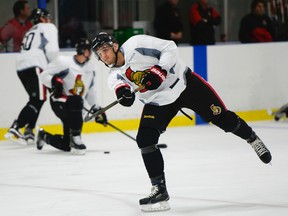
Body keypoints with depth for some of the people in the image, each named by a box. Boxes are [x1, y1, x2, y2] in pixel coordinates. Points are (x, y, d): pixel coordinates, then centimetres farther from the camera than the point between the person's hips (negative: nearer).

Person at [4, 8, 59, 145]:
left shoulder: (31, 31, 34)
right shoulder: (48, 27, 9)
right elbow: (51, 50, -7)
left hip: (21, 67, 9)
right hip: (34, 66, -9)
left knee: (37, 98, 20)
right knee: (38, 99, -14)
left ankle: (28, 132, 12)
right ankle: (14, 129, -27)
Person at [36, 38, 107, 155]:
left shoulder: (90, 68, 10)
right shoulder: (64, 61, -11)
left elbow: (90, 91, 21)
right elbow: (44, 75, -8)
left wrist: (96, 109, 16)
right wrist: (55, 82, -27)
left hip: (74, 108, 7)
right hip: (59, 102, -7)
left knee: (67, 145, -1)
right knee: (76, 101, -41)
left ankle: (43, 136, 31)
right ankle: (75, 137, -30)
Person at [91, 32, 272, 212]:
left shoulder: (136, 44, -17)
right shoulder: (115, 76, -1)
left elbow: (170, 48, -17)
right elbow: (119, 84, -20)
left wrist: (159, 70, -30)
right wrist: (122, 90, -43)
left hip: (185, 83, -5)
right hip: (157, 101, 5)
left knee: (223, 119, -1)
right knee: (145, 139, -13)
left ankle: (253, 140, 30)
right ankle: (159, 190, -6)